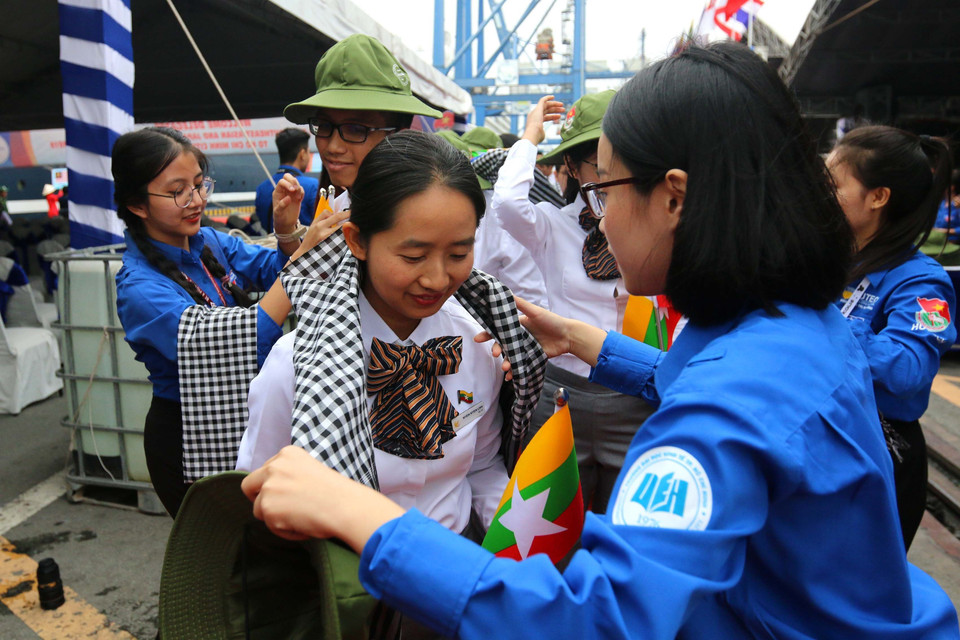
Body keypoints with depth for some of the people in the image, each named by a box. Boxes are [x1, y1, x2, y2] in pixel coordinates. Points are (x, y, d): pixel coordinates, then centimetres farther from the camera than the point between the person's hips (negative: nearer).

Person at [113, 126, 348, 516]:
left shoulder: (210, 242, -3)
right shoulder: (140, 289, -24)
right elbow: (236, 343, -36)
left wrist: (287, 233, -19)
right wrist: (305, 254, -37)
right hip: (188, 440, -6)